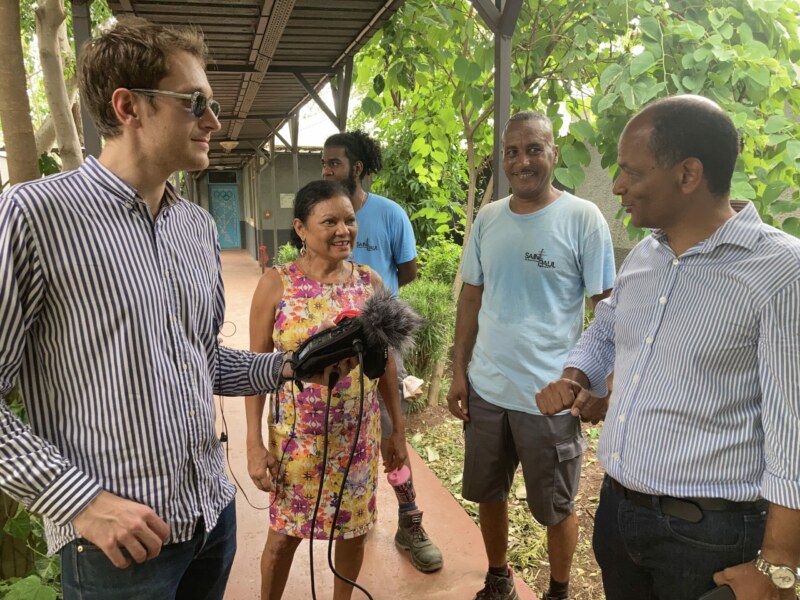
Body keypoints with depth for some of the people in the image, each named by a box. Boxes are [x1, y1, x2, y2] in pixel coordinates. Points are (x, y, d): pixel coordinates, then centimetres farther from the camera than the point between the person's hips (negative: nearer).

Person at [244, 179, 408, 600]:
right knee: (284, 532, 13)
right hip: (296, 434, -2)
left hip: (359, 433, 3)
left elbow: (385, 360, 5)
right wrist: (254, 443, -10)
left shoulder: (369, 281, -2)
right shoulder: (276, 284, -10)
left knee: (353, 527, 17)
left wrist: (398, 428, 7)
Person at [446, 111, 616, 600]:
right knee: (488, 494, 20)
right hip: (486, 389, 5)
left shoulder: (583, 218, -9)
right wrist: (460, 371, 6)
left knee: (556, 508, 13)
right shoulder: (487, 219, 4)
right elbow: (472, 298, 9)